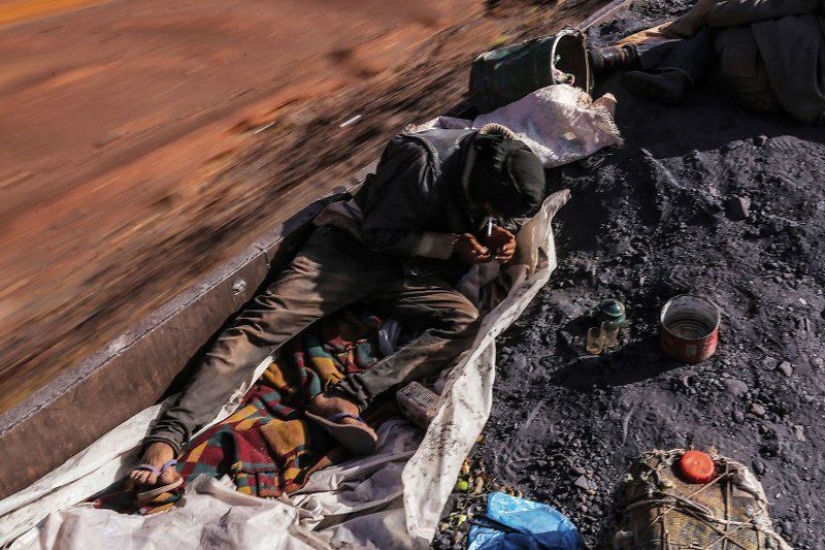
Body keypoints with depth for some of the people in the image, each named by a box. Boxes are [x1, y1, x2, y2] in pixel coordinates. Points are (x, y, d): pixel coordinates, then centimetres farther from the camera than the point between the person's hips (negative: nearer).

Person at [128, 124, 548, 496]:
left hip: (406, 274, 5)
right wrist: (450, 245, -21)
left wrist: (493, 241, -7)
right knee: (265, 322, -23)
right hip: (352, 249, -5)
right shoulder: (428, 166, -22)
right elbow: (380, 234, -16)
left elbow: (473, 223, 16)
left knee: (465, 321, -23)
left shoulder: (497, 168, -1)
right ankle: (168, 436, -27)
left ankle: (347, 398, -35)